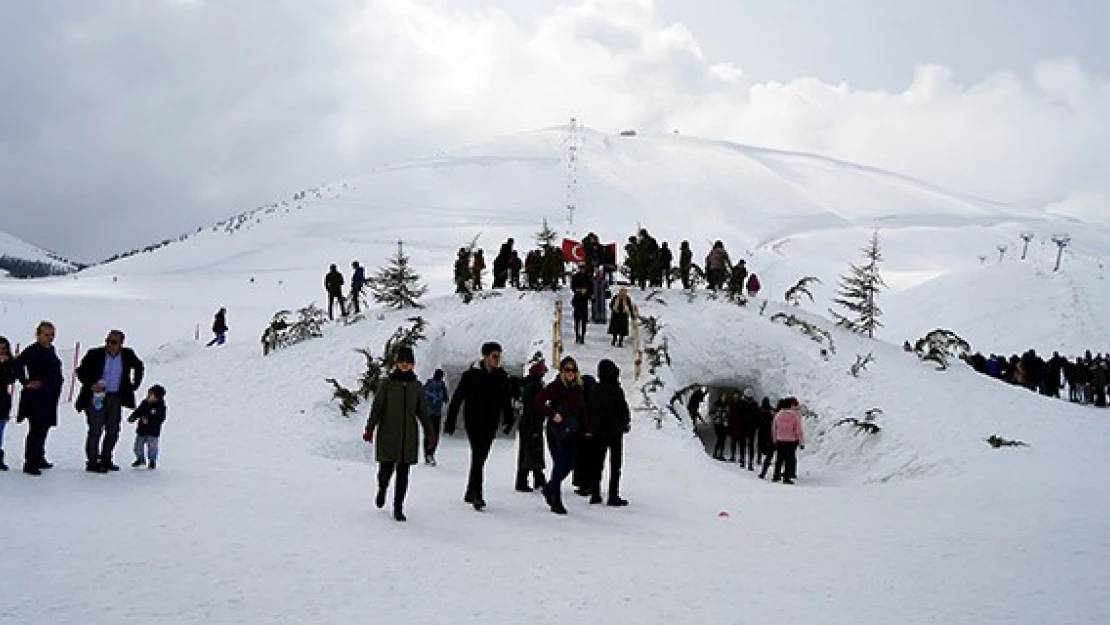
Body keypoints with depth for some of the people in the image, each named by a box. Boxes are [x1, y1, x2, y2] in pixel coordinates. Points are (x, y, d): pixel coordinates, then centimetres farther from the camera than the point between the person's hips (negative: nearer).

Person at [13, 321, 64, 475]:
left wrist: (58, 380, 15)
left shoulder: (50, 349, 14)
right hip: (36, 396, -9)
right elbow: (18, 364, -25)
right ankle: (29, 463, -3)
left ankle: (39, 458, 28)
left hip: (50, 397, 9)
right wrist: (26, 382, -21)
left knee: (44, 428, 17)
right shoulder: (33, 350, -13)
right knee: (36, 429, -8)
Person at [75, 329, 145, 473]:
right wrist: (91, 385, -18)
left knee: (113, 431, 8)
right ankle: (92, 462, 2)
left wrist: (135, 384, 12)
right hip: (96, 396, -4)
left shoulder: (127, 355, 0)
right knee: (95, 430, -6)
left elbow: (138, 366, 19)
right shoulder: (94, 354, -9)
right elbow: (80, 371, -3)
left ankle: (105, 461, 21)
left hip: (115, 398, 4)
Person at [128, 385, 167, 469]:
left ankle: (152, 461, 15)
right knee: (138, 446, 13)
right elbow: (138, 412, 11)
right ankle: (140, 459, 33)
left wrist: (149, 421, -27)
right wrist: (132, 418, -6)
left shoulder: (160, 406, -14)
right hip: (141, 430, 6)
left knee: (152, 447, -4)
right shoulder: (145, 403, 2)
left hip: (153, 432, -6)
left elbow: (160, 419, -20)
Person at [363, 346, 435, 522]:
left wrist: (429, 433, 11)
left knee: (403, 474, 1)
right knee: (386, 470, -1)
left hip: (408, 436, 2)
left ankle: (398, 508, 10)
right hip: (388, 434, -2)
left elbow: (422, 412, 13)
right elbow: (377, 407, -2)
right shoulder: (388, 383, -1)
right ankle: (382, 489, 34)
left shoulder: (416, 386, 7)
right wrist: (369, 428, -10)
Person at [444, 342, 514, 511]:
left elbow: (506, 400, 13)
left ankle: (470, 493, 23)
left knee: (480, 459, 11)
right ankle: (477, 496, -11)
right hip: (474, 422, -4)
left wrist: (508, 419, 5)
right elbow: (456, 400, -6)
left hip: (491, 425, 4)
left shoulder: (501, 376, 4)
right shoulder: (471, 375, -8)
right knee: (478, 458, -12)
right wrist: (450, 423, -7)